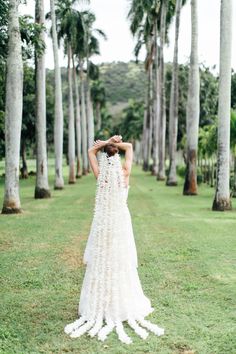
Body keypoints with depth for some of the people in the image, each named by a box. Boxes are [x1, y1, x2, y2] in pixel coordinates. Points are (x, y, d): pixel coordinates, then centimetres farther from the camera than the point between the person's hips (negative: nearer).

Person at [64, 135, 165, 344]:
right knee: (122, 266, 9)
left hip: (103, 223, 0)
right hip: (121, 222, 0)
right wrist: (116, 144, -2)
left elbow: (91, 151, 8)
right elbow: (129, 147, 8)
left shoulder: (100, 176, -7)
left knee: (100, 264, 8)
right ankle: (123, 305, 17)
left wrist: (107, 143, -1)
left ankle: (99, 308, 15)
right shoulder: (125, 173, -6)